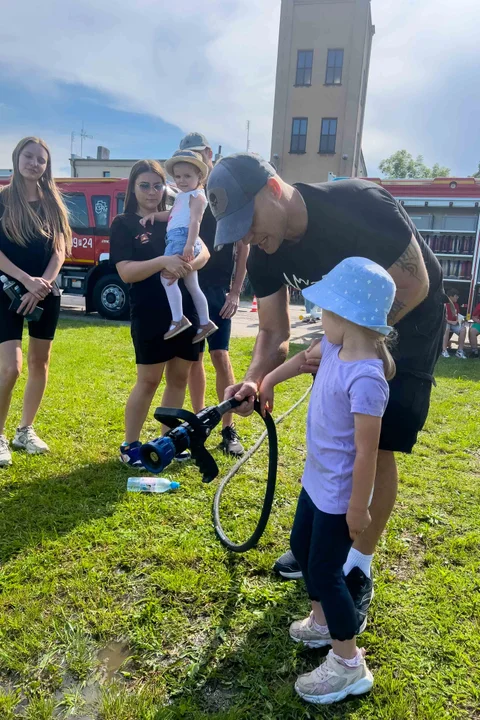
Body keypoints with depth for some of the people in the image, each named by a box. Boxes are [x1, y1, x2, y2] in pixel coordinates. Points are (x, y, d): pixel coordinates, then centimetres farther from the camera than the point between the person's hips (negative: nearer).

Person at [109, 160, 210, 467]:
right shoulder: (124, 224, 0)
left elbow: (203, 252, 0)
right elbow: (126, 271, -12)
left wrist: (187, 265, -22)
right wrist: (164, 261, -26)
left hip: (186, 310, 5)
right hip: (150, 315, -5)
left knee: (179, 378, 9)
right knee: (148, 381, -1)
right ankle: (130, 445, 14)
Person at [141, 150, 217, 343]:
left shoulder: (196, 196, -3)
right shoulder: (181, 196, 26)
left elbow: (195, 221, -16)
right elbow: (171, 215, 33)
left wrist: (189, 245, -28)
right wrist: (154, 215, 15)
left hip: (182, 238, -10)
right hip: (176, 239, 10)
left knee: (167, 277, -19)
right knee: (192, 286, 12)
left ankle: (178, 319, -20)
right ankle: (205, 323, 19)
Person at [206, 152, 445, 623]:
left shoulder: (359, 205, -33)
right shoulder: (265, 254, -14)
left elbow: (415, 286, -25)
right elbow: (274, 332, -9)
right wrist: (253, 380, -29)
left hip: (408, 323, -5)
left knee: (376, 447, -6)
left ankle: (358, 568, 12)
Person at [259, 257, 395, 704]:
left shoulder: (365, 378, -32)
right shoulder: (335, 347, -6)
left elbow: (367, 452, -27)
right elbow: (306, 357, 18)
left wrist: (358, 507, -19)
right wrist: (267, 382, 27)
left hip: (340, 492, -9)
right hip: (317, 479, 9)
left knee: (324, 570, 4)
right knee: (301, 547, 24)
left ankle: (349, 666, 24)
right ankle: (322, 622, 46)